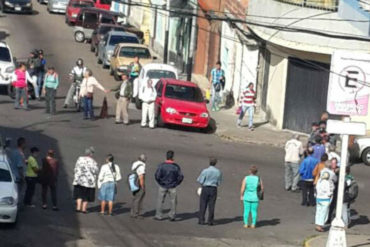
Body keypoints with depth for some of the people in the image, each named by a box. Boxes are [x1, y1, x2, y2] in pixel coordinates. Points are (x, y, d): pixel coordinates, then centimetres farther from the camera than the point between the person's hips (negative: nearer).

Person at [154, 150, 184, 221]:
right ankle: (172, 216, 11)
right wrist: (176, 183, 6)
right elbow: (180, 177, -8)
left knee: (160, 201, 11)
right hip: (172, 187, 0)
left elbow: (157, 175, -15)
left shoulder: (161, 165, -11)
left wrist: (160, 183, 1)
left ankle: (159, 216, 12)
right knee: (173, 201, 12)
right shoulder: (176, 166, -9)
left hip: (163, 186, 0)